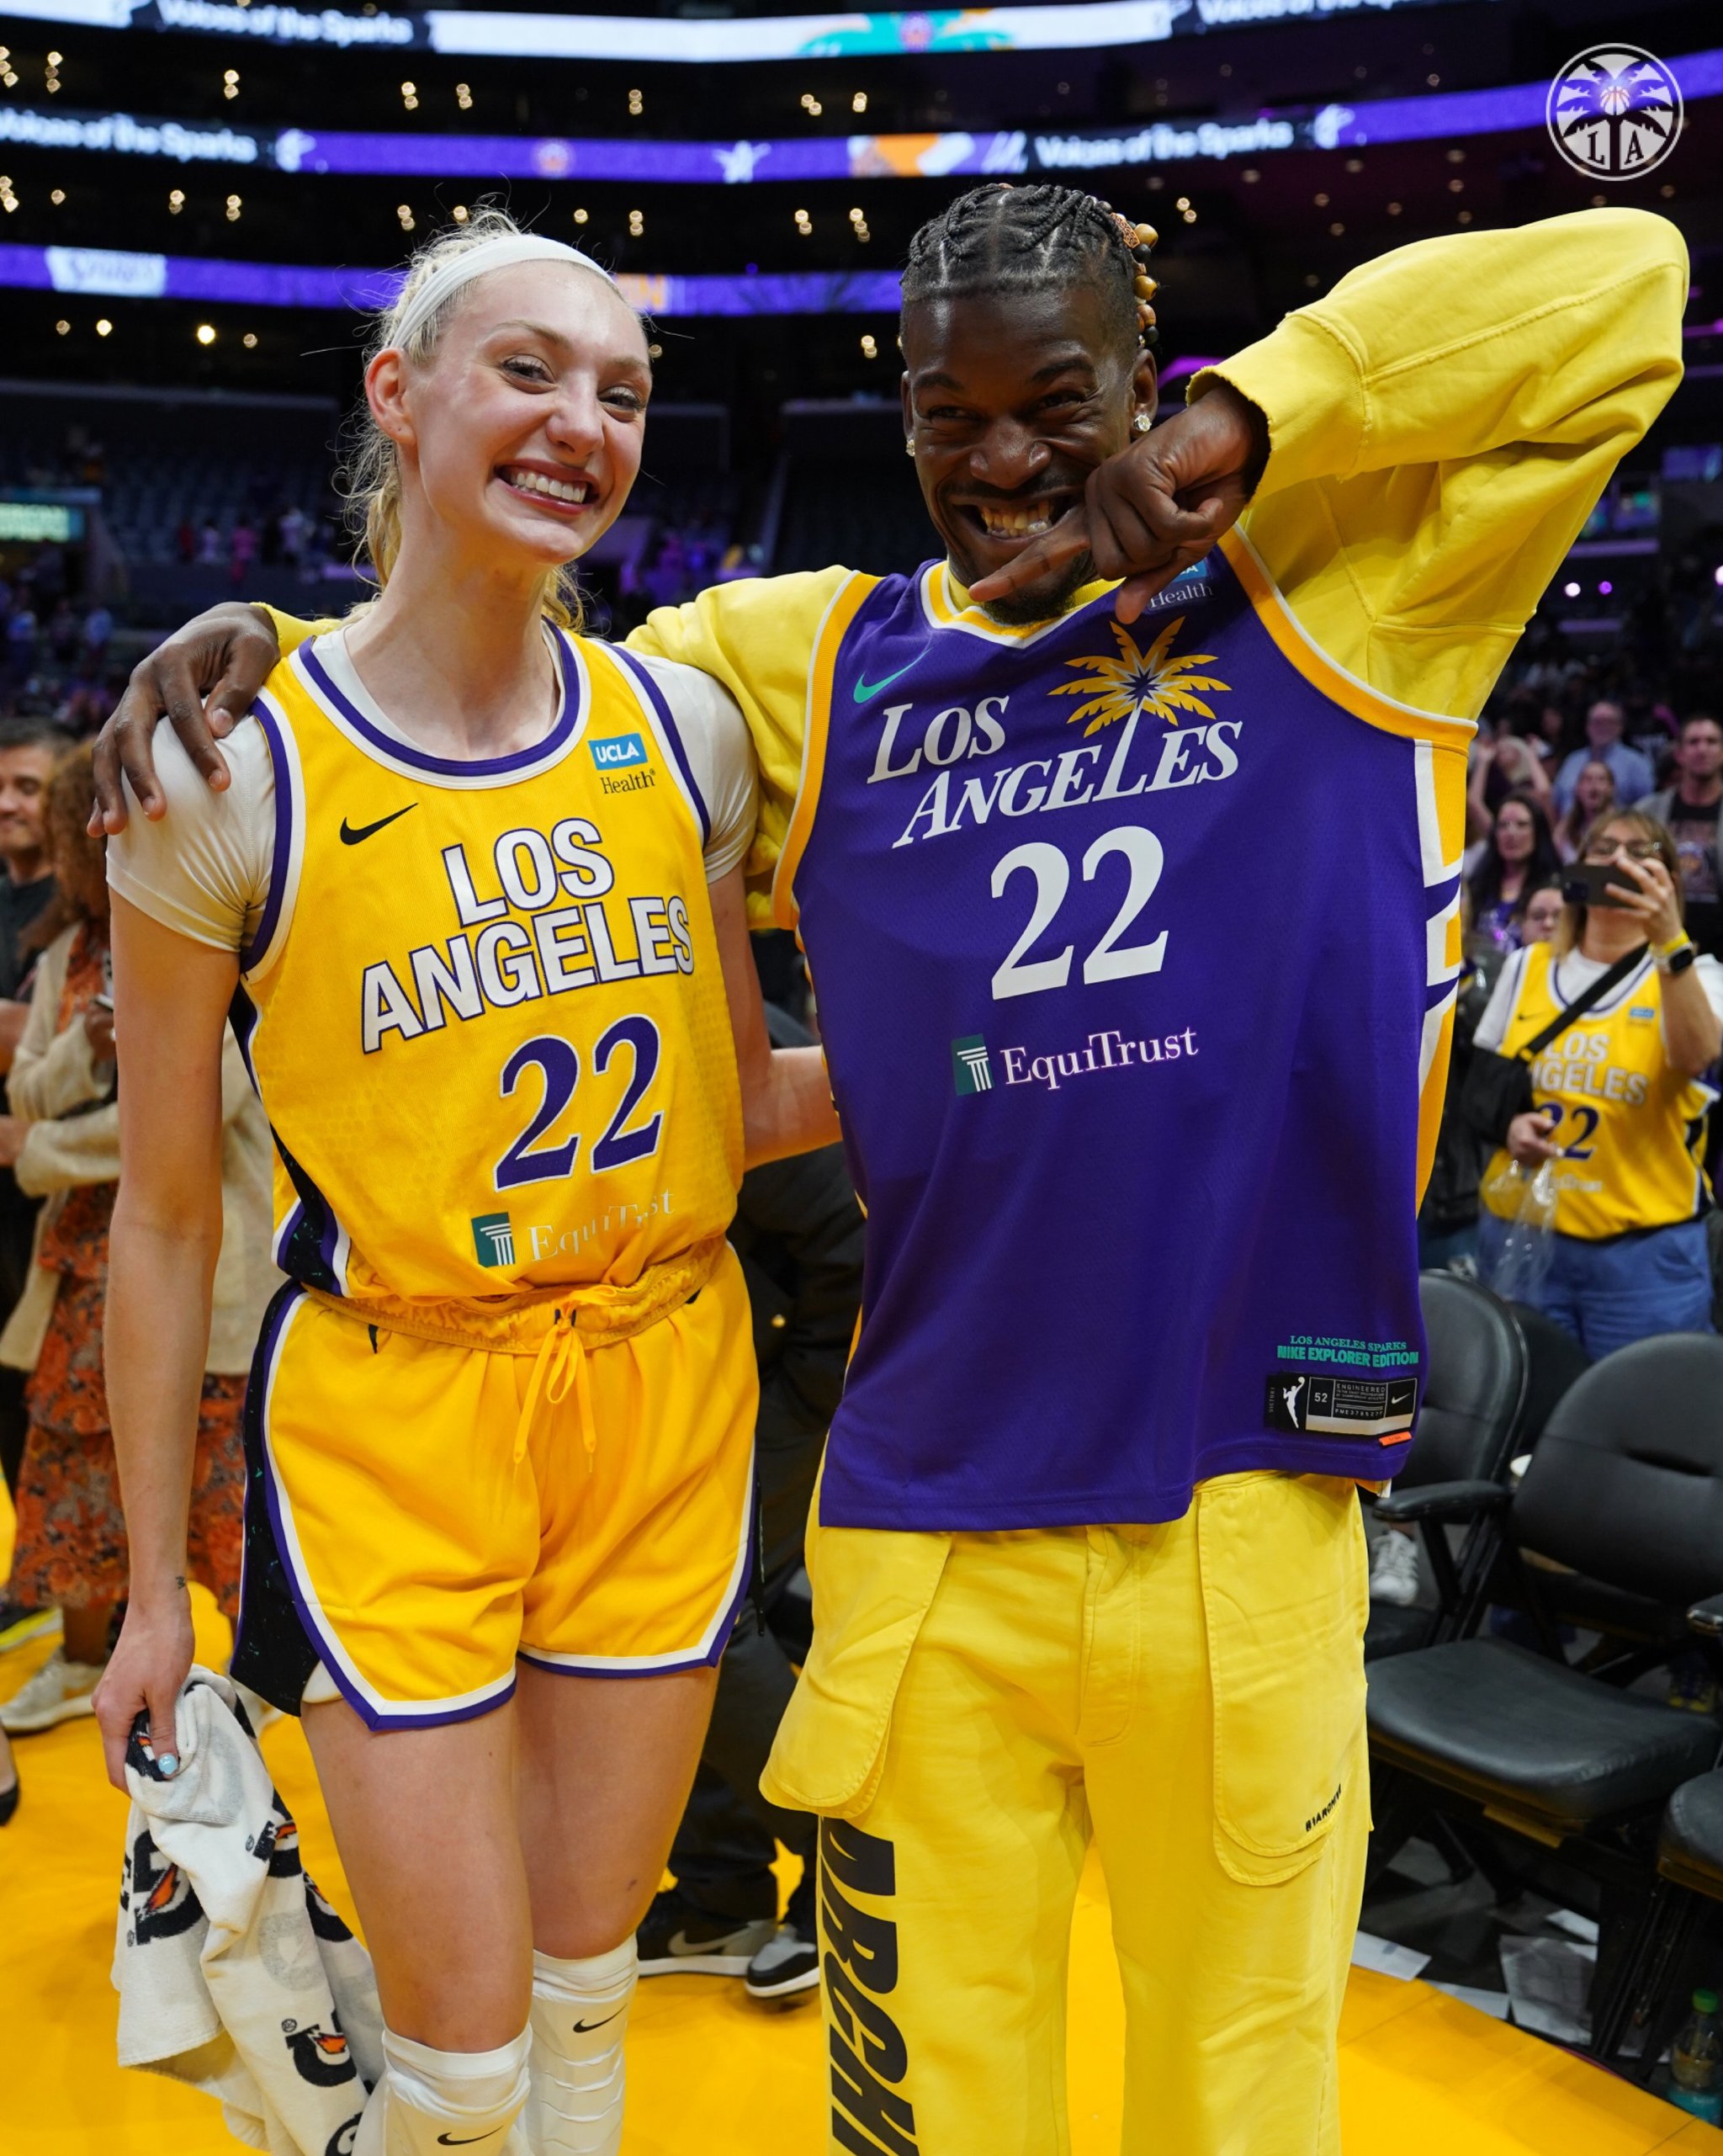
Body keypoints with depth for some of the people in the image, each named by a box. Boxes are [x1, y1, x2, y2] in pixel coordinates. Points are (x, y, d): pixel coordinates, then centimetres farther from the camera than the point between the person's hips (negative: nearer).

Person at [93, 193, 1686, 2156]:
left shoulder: (1326, 586, 6)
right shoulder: (811, 663, 12)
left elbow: (1616, 287, 2)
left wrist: (1242, 420, -6)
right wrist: (256, 641, 6)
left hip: (1247, 1506, -1)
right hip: (929, 1523, 2)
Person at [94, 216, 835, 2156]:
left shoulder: (683, 728, -1)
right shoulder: (228, 777, -10)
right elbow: (163, 1213, -4)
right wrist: (155, 1585, 1)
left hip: (664, 1391, 3)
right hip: (391, 1415, -3)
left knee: (587, 1986, 19)